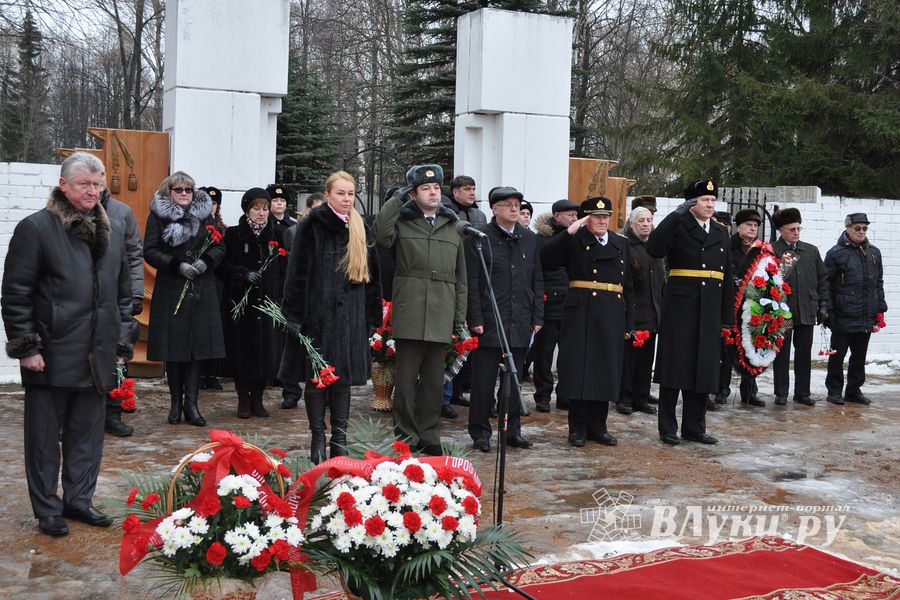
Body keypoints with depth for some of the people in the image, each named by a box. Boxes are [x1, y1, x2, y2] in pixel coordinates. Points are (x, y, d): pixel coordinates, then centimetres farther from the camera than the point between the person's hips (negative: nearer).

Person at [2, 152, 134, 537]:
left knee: (88, 433, 14)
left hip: (96, 357, 5)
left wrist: (122, 340, 11)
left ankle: (78, 499, 28)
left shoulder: (114, 231, 10)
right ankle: (47, 510, 19)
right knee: (45, 437, 7)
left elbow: (124, 292, 16)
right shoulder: (35, 228, -6)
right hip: (51, 356, -5)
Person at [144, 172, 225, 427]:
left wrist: (207, 260, -10)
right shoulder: (157, 215, 3)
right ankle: (176, 402, 13)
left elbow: (219, 247, 10)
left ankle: (191, 403, 2)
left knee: (198, 346, -2)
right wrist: (177, 265, -15)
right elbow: (150, 251, -3)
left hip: (201, 291, 2)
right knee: (173, 347, 1)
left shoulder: (204, 213, 11)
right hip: (170, 290, -2)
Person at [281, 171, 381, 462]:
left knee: (343, 378, 7)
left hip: (350, 317, 4)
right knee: (316, 377, 2)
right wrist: (295, 315, -11)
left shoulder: (362, 231, 11)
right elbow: (297, 274, -6)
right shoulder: (311, 227, -3)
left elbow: (372, 277, 14)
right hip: (317, 314, -4)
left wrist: (372, 317, 9)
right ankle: (318, 439, 12)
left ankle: (340, 439, 14)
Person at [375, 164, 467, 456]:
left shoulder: (453, 227, 16)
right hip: (409, 314, -3)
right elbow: (381, 234, -18)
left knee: (434, 380, 9)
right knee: (406, 378, 0)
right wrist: (396, 199, -9)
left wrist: (461, 317, 12)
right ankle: (405, 437, 11)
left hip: (441, 317, 3)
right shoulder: (402, 221, 6)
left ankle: (429, 437, 19)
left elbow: (460, 277, 17)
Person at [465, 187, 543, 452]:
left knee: (514, 379, 12)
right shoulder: (479, 238, -3)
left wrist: (537, 317, 8)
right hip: (489, 322, -4)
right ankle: (480, 432, 12)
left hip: (520, 322, 4)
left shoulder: (530, 239, 12)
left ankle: (513, 431, 21)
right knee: (483, 380, 2)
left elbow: (537, 281, 14)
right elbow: (472, 282, -6)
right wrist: (475, 319, -11)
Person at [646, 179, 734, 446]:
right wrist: (677, 213, -24)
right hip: (680, 309, -5)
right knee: (674, 367, 0)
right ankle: (668, 428, 9)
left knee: (703, 370, 9)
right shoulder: (678, 227, -2)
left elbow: (727, 277, 15)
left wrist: (728, 316, 11)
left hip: (710, 312, 5)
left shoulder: (721, 233, 14)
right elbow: (654, 249, -24)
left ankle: (694, 427, 19)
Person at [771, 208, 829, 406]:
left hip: (807, 312, 4)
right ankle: (781, 393, 12)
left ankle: (802, 393, 17)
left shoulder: (811, 251, 13)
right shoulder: (772, 250, -3)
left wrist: (823, 305, 10)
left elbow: (822, 279, 15)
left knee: (804, 354, 8)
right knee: (782, 354, 4)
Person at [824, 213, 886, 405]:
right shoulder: (836, 253, -5)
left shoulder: (874, 252, 11)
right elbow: (826, 285, -4)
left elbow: (879, 283, 16)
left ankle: (854, 390, 23)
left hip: (867, 317, 5)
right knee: (837, 355, 3)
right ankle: (834, 391, 14)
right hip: (843, 317, -5)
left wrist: (880, 310, 11)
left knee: (859, 356, 12)